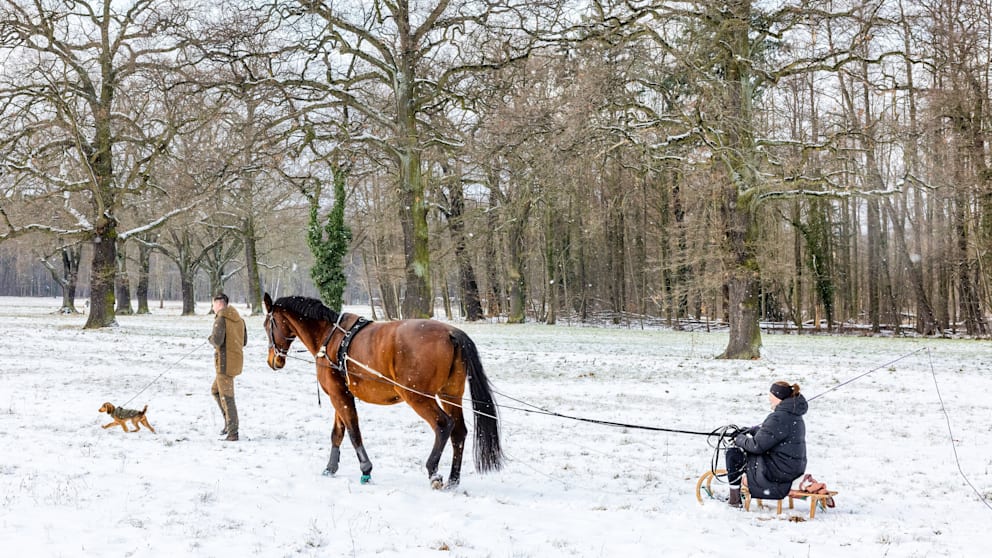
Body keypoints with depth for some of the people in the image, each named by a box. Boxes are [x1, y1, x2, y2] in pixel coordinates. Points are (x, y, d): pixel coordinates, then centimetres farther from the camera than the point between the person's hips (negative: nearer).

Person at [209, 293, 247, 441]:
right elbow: (244, 341, 18)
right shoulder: (239, 319, 12)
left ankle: (232, 433, -2)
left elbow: (217, 340, -25)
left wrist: (211, 339, -4)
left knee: (226, 397, -3)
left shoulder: (221, 319, -14)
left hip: (225, 362, -9)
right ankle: (229, 422, 20)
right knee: (215, 390, 24)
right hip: (237, 359, 9)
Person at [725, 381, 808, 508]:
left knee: (733, 455, -3)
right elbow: (765, 429, 20)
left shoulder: (779, 417, -23)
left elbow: (757, 445, -21)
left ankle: (734, 499, 5)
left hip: (779, 471, -10)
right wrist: (746, 432, 11)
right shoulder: (794, 414, 8)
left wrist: (739, 439, -4)